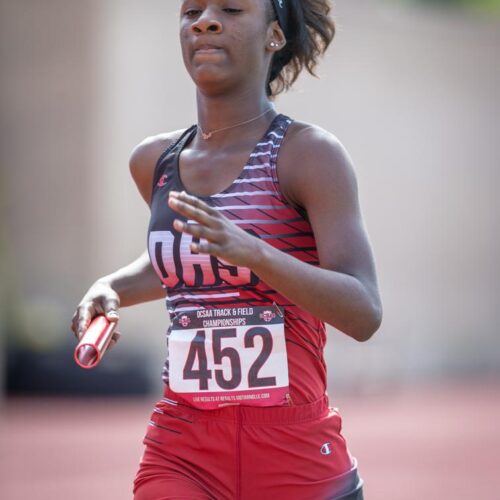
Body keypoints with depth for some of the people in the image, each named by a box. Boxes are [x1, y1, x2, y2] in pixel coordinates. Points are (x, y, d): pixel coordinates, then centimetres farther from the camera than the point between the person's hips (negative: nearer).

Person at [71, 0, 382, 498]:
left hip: (297, 458, -3)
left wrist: (251, 252, -31)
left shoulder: (310, 153, -7)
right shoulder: (154, 161, 9)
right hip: (182, 453, 4)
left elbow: (364, 314, -17)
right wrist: (109, 288, 11)